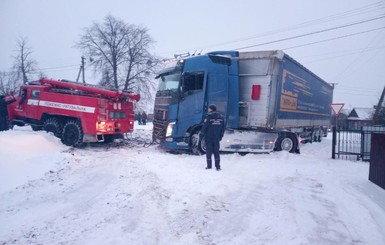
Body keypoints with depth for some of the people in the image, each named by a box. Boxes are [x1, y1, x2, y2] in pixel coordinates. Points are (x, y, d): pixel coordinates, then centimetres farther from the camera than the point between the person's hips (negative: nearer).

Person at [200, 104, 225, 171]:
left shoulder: (209, 116, -11)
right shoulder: (220, 117, 7)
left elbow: (204, 127, -12)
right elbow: (223, 128, 10)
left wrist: (202, 134, -1)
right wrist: (221, 136, 18)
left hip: (209, 138, -5)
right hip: (217, 138, 5)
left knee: (209, 151, 4)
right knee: (216, 152, 10)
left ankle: (209, 166, 7)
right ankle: (218, 166, 9)